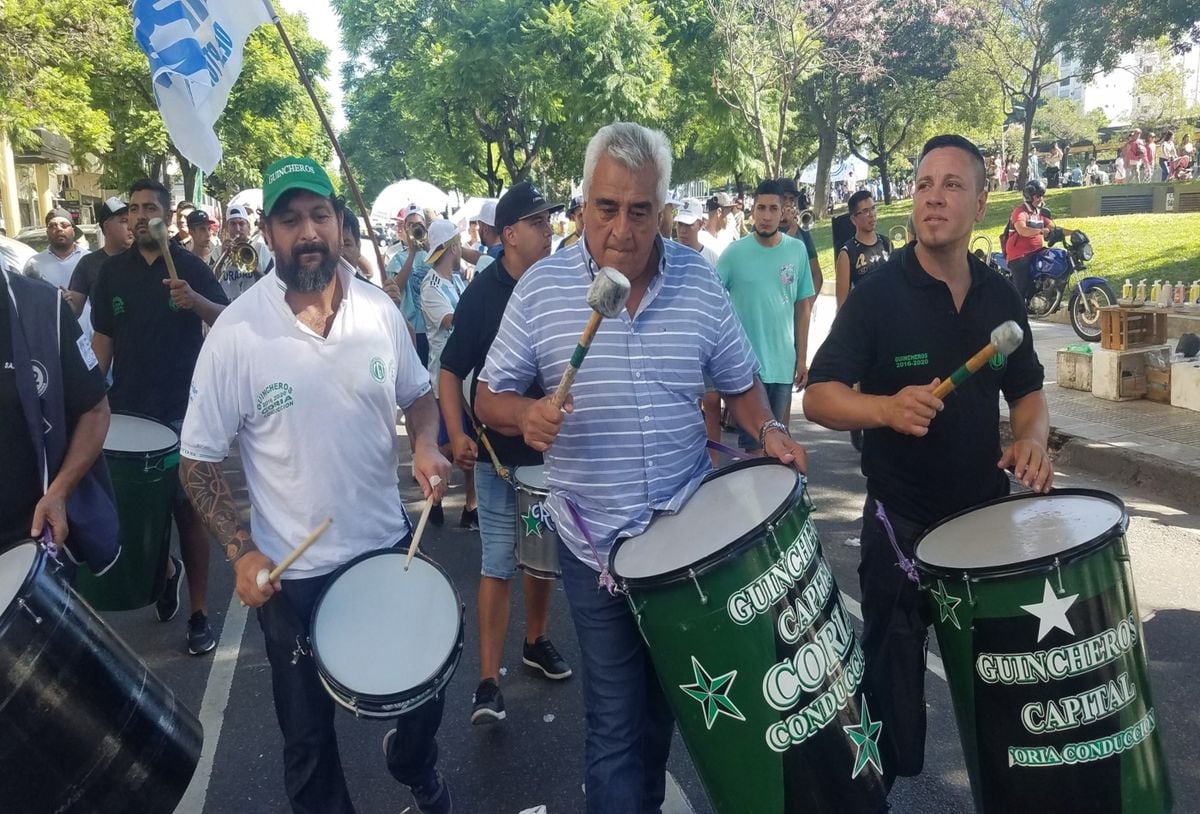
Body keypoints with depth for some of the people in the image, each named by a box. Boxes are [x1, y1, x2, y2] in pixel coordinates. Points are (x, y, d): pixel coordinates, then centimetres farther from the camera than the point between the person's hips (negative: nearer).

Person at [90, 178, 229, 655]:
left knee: (188, 511, 1)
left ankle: (199, 612, 11)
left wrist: (196, 301, -31)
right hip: (127, 409, 3)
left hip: (182, 410, -3)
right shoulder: (113, 271, 6)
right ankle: (165, 569, 39)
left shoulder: (190, 265, -2)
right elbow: (103, 337, 10)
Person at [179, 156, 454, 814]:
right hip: (291, 573, -3)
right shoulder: (237, 334, -16)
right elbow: (198, 460, -8)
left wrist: (426, 444, -10)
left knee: (425, 694, 21)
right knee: (308, 736, 16)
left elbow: (417, 395, 11)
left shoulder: (379, 310, -6)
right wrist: (240, 552, -16)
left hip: (390, 544, 3)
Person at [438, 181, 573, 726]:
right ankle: (488, 682, 5)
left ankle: (536, 642, 37)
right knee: (499, 564, -2)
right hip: (500, 453, -4)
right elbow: (452, 370, -8)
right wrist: (456, 434, -20)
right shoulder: (482, 293, -10)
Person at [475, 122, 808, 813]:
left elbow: (739, 381, 9)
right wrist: (527, 415, -23)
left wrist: (768, 430, -10)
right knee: (616, 723, 4)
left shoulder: (699, 280, -2)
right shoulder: (541, 287, -8)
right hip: (595, 542, -2)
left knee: (665, 698, 21)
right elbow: (491, 397, -1)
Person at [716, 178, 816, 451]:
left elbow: (803, 307, 6)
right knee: (754, 442, 3)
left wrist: (802, 358, 6)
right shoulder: (735, 252, -6)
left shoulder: (797, 250, 1)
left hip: (784, 362, 2)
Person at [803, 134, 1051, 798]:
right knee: (895, 665, 10)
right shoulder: (877, 294, -13)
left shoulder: (1000, 297, 1)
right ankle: (890, 782, 31)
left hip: (987, 509, 5)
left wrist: (1032, 437, -11)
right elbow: (817, 397, -18)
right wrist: (889, 407, -38)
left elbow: (1026, 390, 11)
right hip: (902, 519, -4)